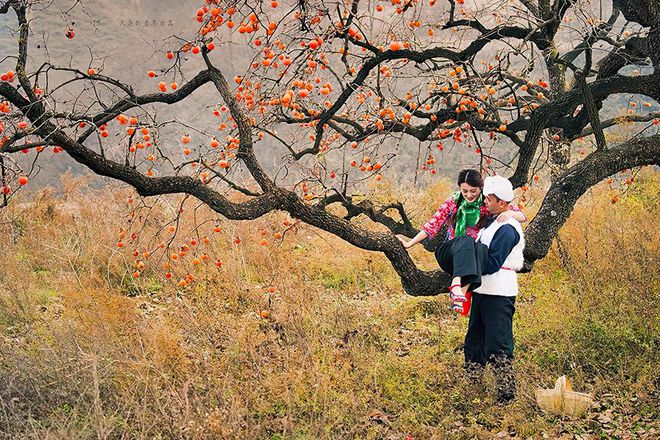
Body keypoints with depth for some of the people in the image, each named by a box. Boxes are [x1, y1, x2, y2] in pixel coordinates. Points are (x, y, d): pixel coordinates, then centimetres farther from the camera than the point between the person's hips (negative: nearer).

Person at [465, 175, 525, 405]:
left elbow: (492, 264, -22)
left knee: (498, 344, -8)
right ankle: (472, 384, 33)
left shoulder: (507, 229, -17)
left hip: (499, 295, -10)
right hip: (483, 291, 10)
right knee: (474, 340, 19)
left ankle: (506, 393, -3)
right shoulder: (492, 222, 14)